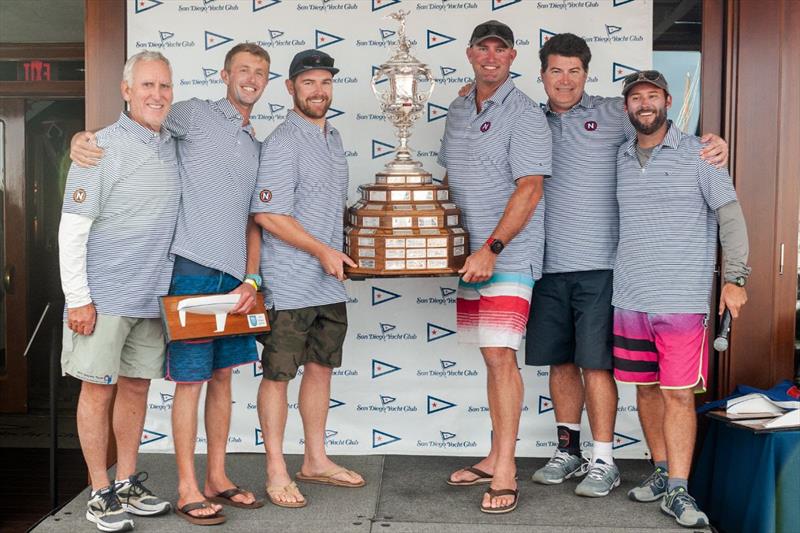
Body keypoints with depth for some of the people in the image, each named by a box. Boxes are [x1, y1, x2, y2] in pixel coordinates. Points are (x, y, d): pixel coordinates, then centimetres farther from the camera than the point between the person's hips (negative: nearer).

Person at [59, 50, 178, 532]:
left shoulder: (173, 148, 9)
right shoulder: (103, 147, -9)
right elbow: (73, 228, -12)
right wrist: (78, 298, -15)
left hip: (153, 296, 6)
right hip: (105, 295, -6)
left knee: (137, 385, 12)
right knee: (98, 388, 3)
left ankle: (128, 484, 25)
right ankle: (101, 492, 14)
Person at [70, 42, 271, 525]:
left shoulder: (258, 147, 18)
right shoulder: (196, 114, 2)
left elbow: (252, 221, 15)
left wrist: (252, 278, 3)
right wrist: (83, 136, -21)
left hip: (234, 276, 6)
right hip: (191, 268, -6)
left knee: (222, 377, 11)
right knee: (191, 380, -1)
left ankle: (217, 478, 22)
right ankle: (187, 488, 9)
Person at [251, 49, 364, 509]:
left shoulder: (333, 138, 14)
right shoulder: (283, 143, -13)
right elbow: (268, 215, -19)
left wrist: (338, 252, 15)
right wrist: (322, 251, -17)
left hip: (330, 282, 8)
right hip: (289, 285, -8)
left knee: (321, 368, 15)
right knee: (278, 374, 1)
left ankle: (316, 461, 29)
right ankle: (276, 472, 13)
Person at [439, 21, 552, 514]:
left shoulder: (524, 114, -8)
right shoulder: (458, 110, 15)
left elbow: (529, 189, -15)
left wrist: (492, 247, -22)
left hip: (510, 254, -7)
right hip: (472, 252, 7)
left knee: (501, 356, -11)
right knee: (492, 357, 12)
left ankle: (505, 472, -6)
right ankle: (497, 457, 21)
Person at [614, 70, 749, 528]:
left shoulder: (697, 154, -1)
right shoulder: (620, 159, 11)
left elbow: (730, 214, -1)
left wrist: (735, 277, -8)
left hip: (683, 299, -4)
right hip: (631, 298, 4)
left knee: (678, 394, -5)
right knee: (646, 388, 10)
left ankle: (678, 491, 2)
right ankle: (662, 470, 25)